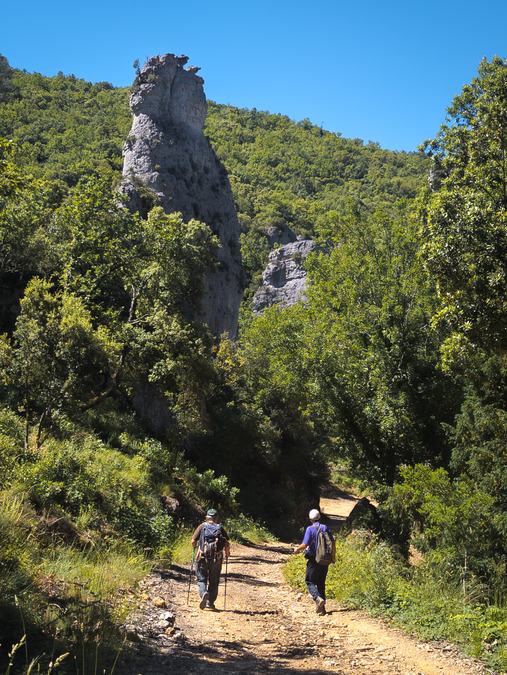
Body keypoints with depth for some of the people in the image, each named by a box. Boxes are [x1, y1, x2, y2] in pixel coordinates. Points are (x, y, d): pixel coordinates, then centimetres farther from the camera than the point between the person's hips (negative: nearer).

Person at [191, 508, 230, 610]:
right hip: (217, 558, 1)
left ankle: (204, 593, -18)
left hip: (203, 556, -1)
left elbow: (193, 541, 0)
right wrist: (227, 553, 16)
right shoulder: (220, 528, 8)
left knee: (201, 579, 8)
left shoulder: (202, 526, 6)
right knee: (214, 581, 13)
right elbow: (227, 543, -1)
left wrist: (195, 548, 20)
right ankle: (210, 602, 13)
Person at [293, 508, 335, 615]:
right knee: (321, 583, 14)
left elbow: (305, 544, -16)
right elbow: (333, 543, 8)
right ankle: (322, 607, 13)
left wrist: (297, 549, 4)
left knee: (310, 582, 4)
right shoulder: (326, 528, 4)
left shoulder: (310, 529, -12)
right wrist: (333, 556, 22)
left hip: (313, 560, -5)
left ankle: (318, 599, -21)